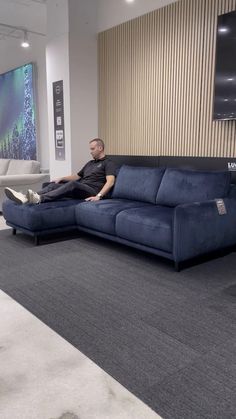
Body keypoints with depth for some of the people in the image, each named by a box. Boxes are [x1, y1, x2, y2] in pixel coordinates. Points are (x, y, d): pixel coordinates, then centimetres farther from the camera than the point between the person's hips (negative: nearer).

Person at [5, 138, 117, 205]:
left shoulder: (108, 163, 2)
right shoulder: (90, 163, 29)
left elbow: (110, 182, -15)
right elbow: (77, 176, 35)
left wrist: (98, 196, -30)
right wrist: (61, 178, 19)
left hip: (92, 191, -8)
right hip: (79, 189, 8)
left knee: (73, 184, -37)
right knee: (54, 185, -13)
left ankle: (40, 198, -55)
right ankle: (25, 197, -35)